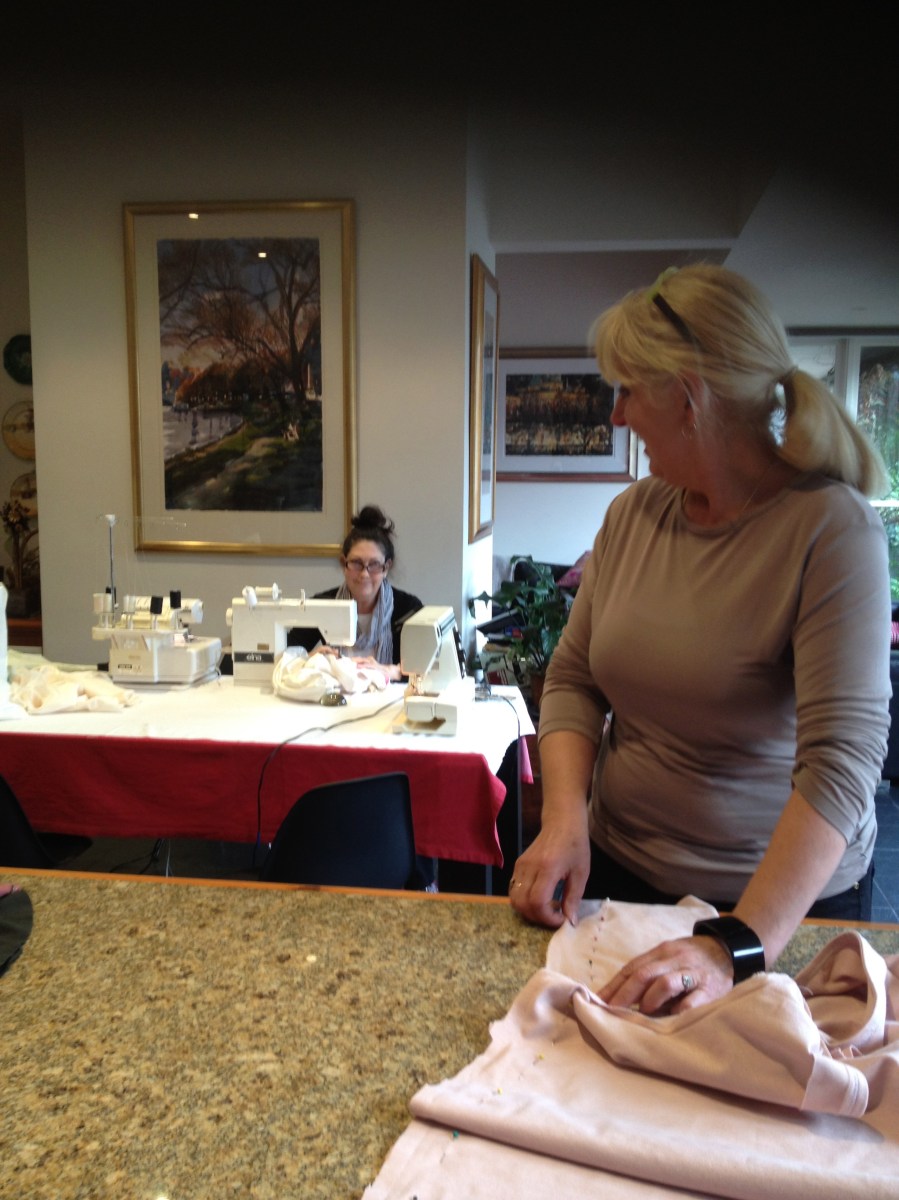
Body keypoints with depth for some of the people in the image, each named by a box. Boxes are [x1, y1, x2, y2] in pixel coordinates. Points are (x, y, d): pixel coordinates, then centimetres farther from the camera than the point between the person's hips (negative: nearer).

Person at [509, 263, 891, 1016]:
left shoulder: (832, 530, -21)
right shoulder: (634, 512, -4)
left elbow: (843, 761, -27)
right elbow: (574, 679, 0)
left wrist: (739, 948, -35)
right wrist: (565, 821, -15)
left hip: (782, 901, -4)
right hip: (618, 871, 5)